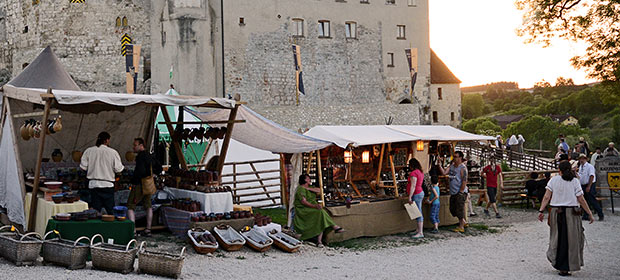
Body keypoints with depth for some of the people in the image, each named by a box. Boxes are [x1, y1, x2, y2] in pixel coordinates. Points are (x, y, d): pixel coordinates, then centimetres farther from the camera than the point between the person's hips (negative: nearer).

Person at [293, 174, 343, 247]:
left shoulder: (308, 188, 23)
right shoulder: (300, 189, -5)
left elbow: (319, 190, 7)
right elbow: (303, 202, -18)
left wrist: (309, 188, -4)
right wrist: (315, 206, -28)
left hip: (312, 208, 7)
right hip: (303, 210, -7)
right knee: (320, 213, -31)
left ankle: (319, 240, -33)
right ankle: (334, 227, -26)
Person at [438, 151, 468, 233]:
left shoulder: (462, 168, -12)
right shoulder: (452, 166, 11)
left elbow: (464, 181, -16)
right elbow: (444, 172, 3)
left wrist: (461, 192, -18)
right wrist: (440, 164, -7)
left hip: (460, 192, -8)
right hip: (453, 192, 8)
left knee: (460, 209, -5)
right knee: (452, 209, 13)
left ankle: (461, 227, 6)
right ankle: (463, 222, 30)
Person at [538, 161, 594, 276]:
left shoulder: (553, 180, 1)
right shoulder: (575, 181, -3)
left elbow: (546, 197, -6)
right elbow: (581, 200, -5)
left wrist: (541, 211, -4)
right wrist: (590, 214, 2)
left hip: (556, 212, 2)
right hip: (572, 213, -2)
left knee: (557, 238, 17)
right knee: (570, 239, 7)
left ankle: (556, 262, 18)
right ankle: (564, 268, 7)